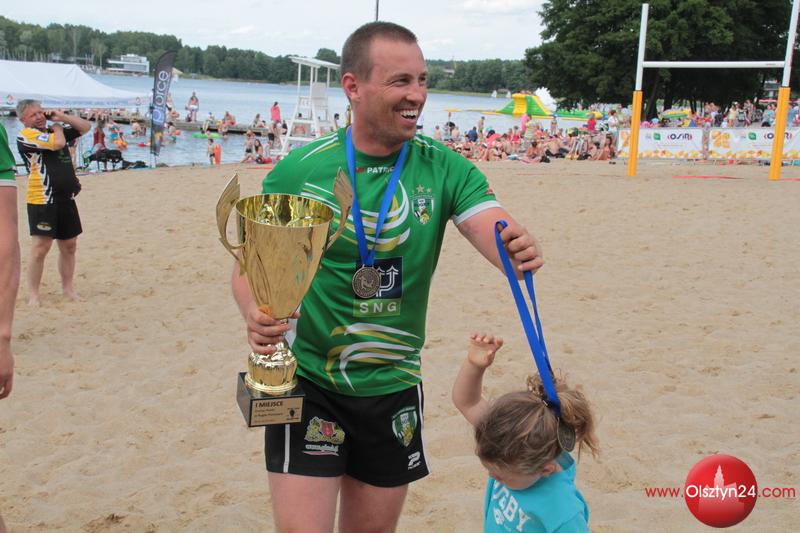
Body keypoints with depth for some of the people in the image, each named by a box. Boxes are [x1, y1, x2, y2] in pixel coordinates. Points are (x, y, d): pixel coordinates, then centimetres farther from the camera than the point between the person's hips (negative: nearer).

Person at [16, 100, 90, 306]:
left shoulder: (54, 130, 16)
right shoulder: (26, 135, -7)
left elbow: (86, 127, 19)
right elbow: (58, 143, -20)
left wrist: (61, 117, 7)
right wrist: (57, 126, 1)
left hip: (66, 198, 7)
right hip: (42, 200, -7)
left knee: (69, 246, 11)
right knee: (41, 246, -8)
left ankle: (68, 288, 22)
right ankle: (33, 294, 0)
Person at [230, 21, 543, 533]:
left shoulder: (445, 168, -6)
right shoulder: (299, 170, -10)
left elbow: (498, 233, -19)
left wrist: (522, 253, -42)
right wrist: (255, 312, -25)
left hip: (393, 385, 3)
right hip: (307, 380, -2)